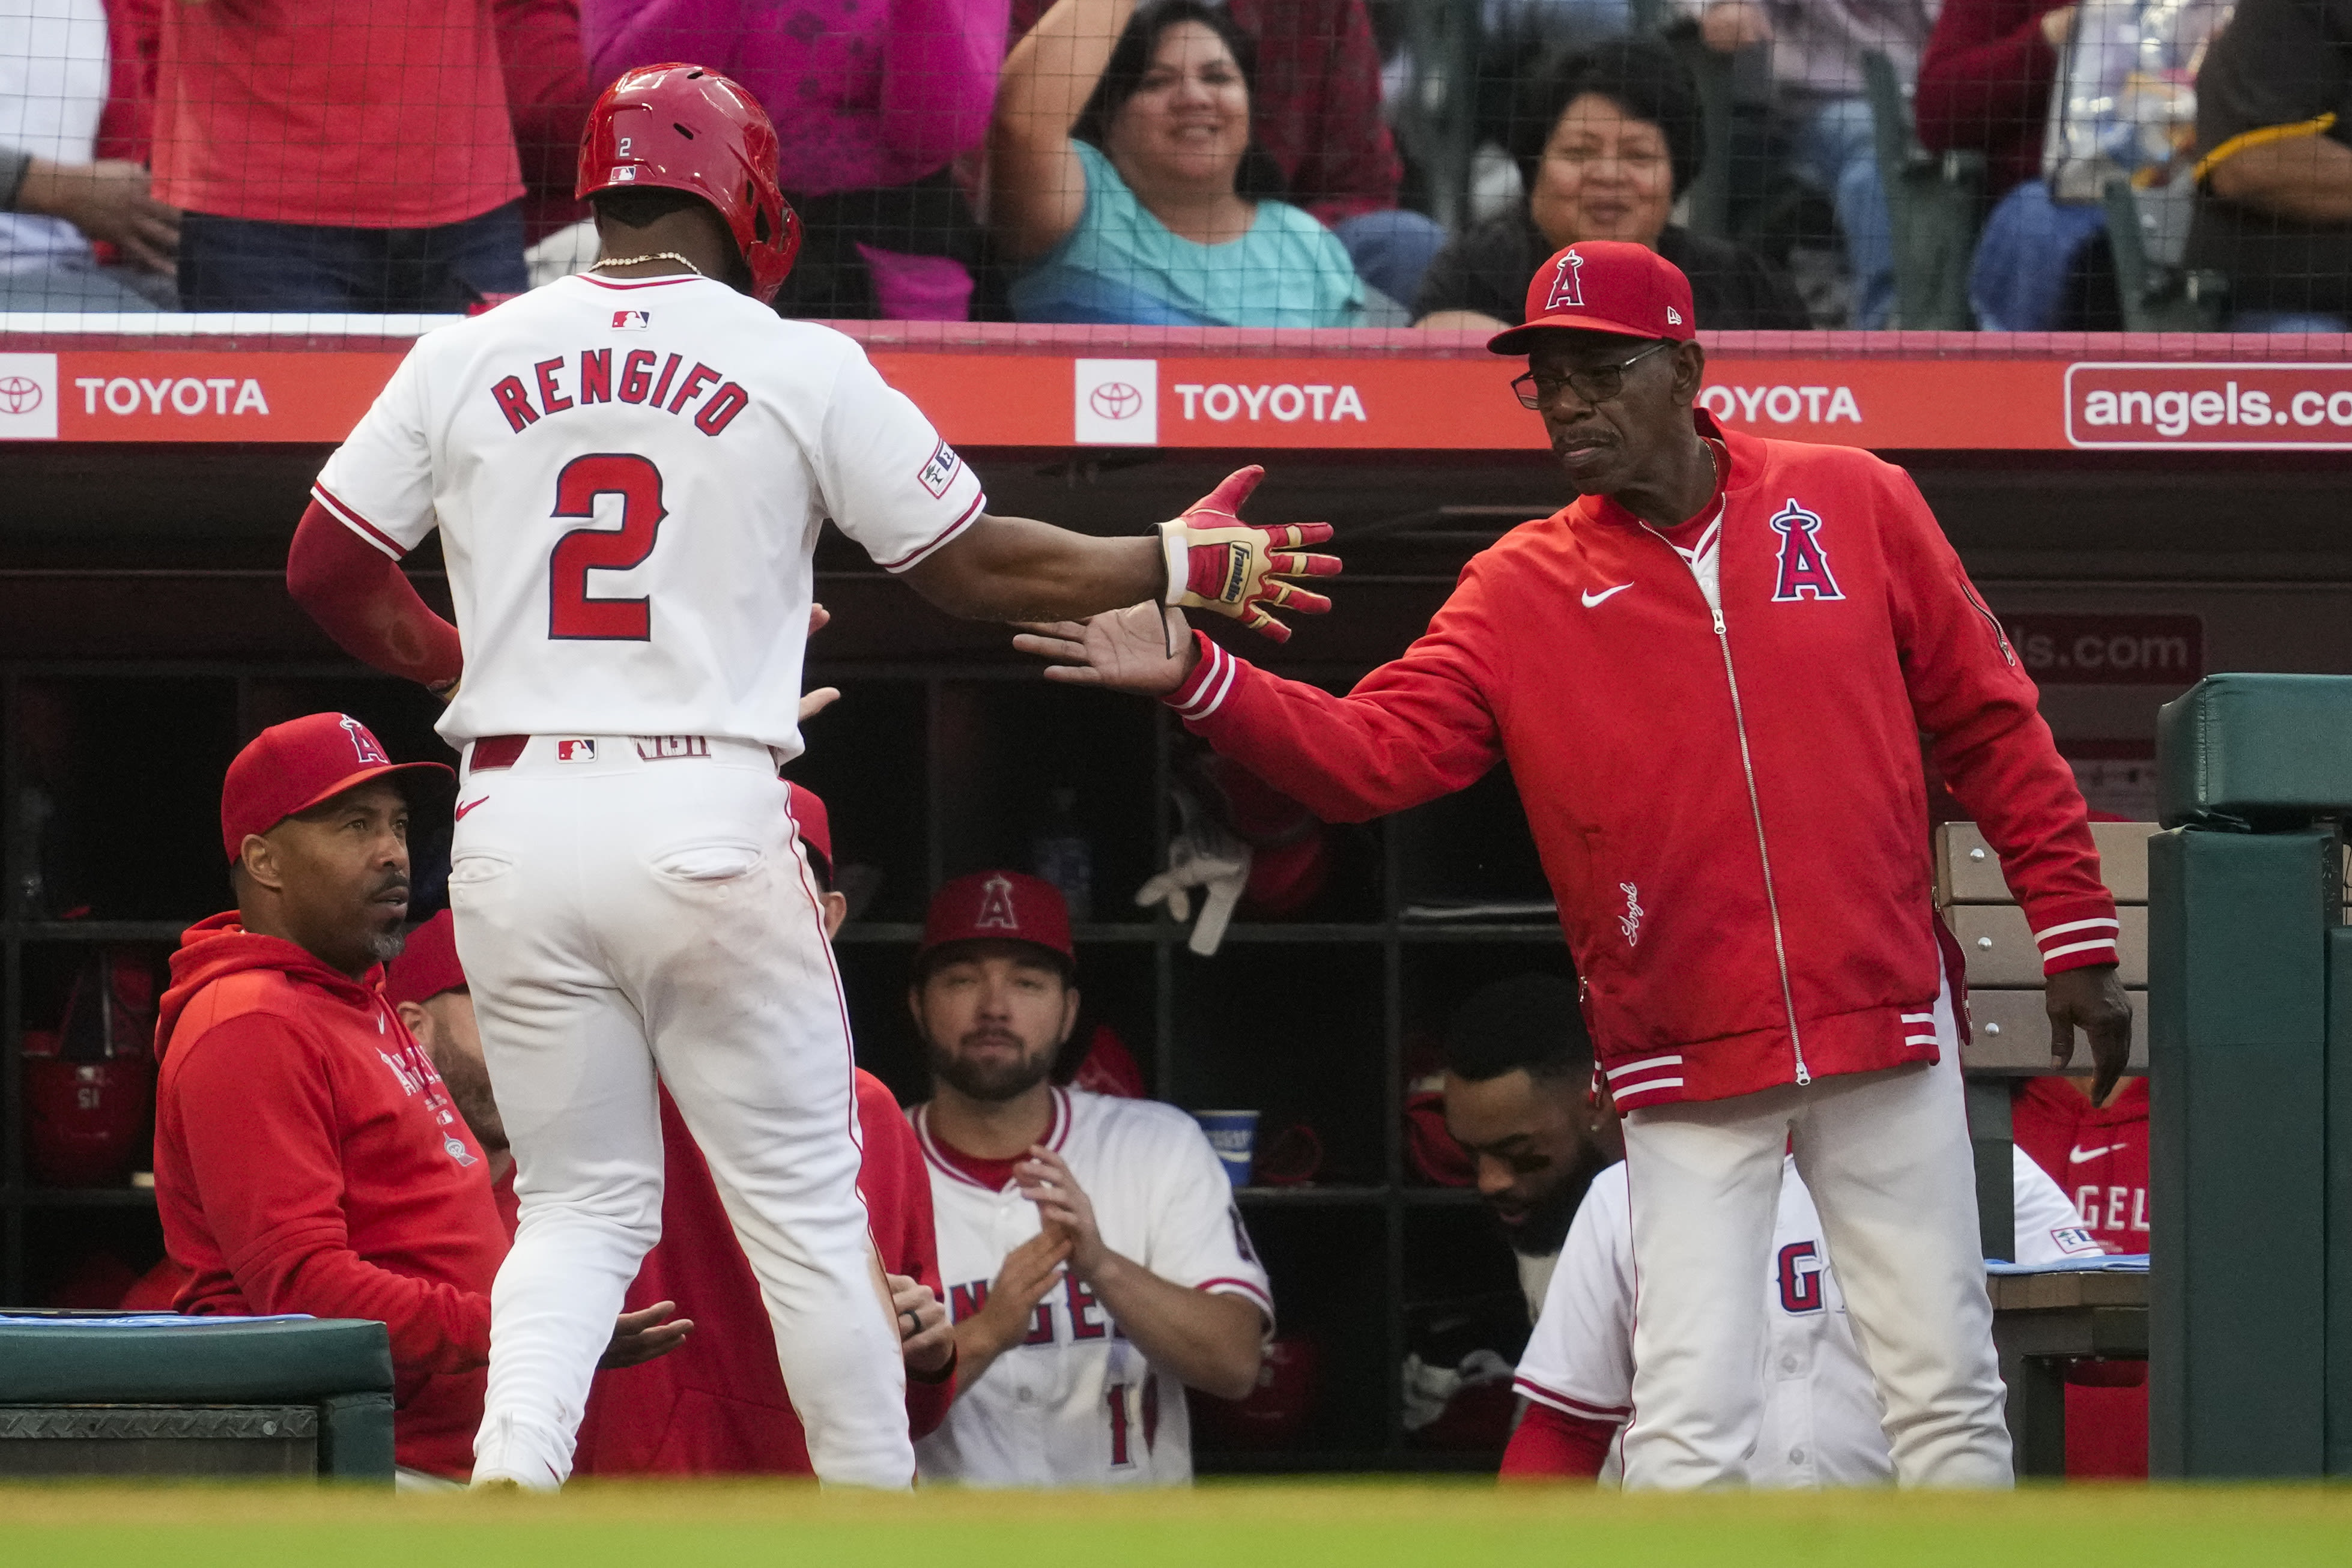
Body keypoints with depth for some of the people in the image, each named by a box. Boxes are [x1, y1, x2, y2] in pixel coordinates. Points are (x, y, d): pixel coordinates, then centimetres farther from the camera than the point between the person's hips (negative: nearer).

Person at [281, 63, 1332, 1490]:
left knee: (583, 1201, 12)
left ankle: (512, 1471, -11)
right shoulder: (801, 367, 0)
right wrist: (1186, 562, 19)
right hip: (705, 823, -3)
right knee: (808, 1209, 7)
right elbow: (983, 568, 6)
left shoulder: (467, 358, 6)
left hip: (513, 823, 3)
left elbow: (328, 571, 10)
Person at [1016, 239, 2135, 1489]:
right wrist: (1197, 682, -24)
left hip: (1885, 1031, 0)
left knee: (1945, 1388, 6)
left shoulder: (1852, 506, 1)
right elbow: (1371, 754, -8)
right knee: (1686, 1433, -4)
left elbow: (1990, 726, 6)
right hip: (1688, 1074, 0)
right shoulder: (1523, 590, 1)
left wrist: (2075, 934, 4)